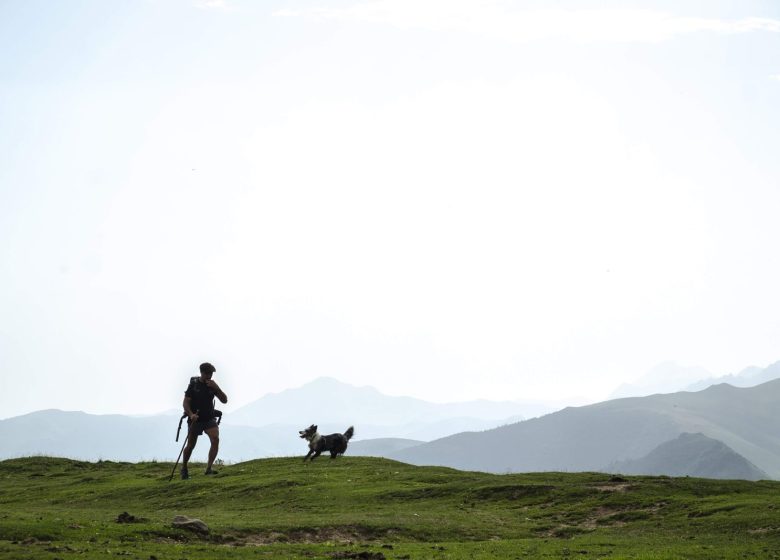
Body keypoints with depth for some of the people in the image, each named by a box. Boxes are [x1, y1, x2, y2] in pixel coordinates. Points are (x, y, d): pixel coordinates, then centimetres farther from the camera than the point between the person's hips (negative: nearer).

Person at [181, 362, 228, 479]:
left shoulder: (212, 385, 3)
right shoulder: (193, 385, -6)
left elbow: (224, 400, -3)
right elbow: (186, 402, -8)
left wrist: (216, 388, -16)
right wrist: (191, 414, -25)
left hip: (209, 419, 2)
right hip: (195, 419, -2)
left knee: (215, 439, -21)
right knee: (190, 445, 4)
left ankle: (209, 468, -20)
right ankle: (184, 468, 28)